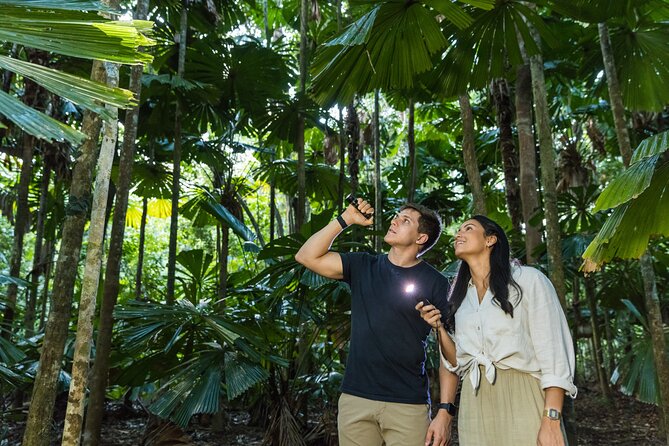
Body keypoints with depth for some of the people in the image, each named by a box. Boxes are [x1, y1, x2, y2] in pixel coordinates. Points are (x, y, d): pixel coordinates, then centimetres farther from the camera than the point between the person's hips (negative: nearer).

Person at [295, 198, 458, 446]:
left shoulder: (435, 283, -2)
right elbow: (307, 257, -1)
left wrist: (445, 410, -9)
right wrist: (345, 219, -3)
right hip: (355, 398, 3)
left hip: (408, 405, -2)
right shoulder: (363, 267, 7)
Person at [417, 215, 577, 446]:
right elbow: (458, 363, 11)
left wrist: (552, 421, -16)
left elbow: (553, 353, -9)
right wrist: (439, 327, -4)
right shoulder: (458, 295, 12)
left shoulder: (528, 279, -3)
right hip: (476, 406, 5)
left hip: (524, 399, -4)